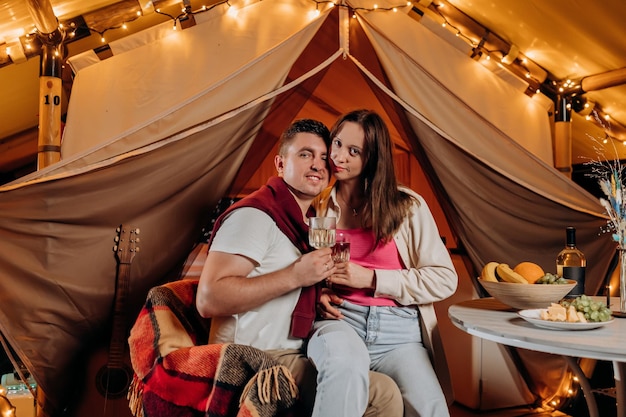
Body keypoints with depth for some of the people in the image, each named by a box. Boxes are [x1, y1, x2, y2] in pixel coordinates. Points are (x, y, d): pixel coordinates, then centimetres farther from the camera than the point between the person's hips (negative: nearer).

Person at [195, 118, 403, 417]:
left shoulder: (308, 223, 16)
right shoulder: (254, 214, -14)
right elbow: (208, 300, -23)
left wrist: (320, 295, 4)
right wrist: (295, 276, -23)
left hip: (293, 356, 9)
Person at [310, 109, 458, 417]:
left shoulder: (407, 206, 3)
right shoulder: (318, 207, 10)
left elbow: (444, 280, 1)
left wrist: (371, 279, -8)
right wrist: (317, 292, -1)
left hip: (399, 330, 0)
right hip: (339, 320, 1)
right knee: (346, 360, -37)